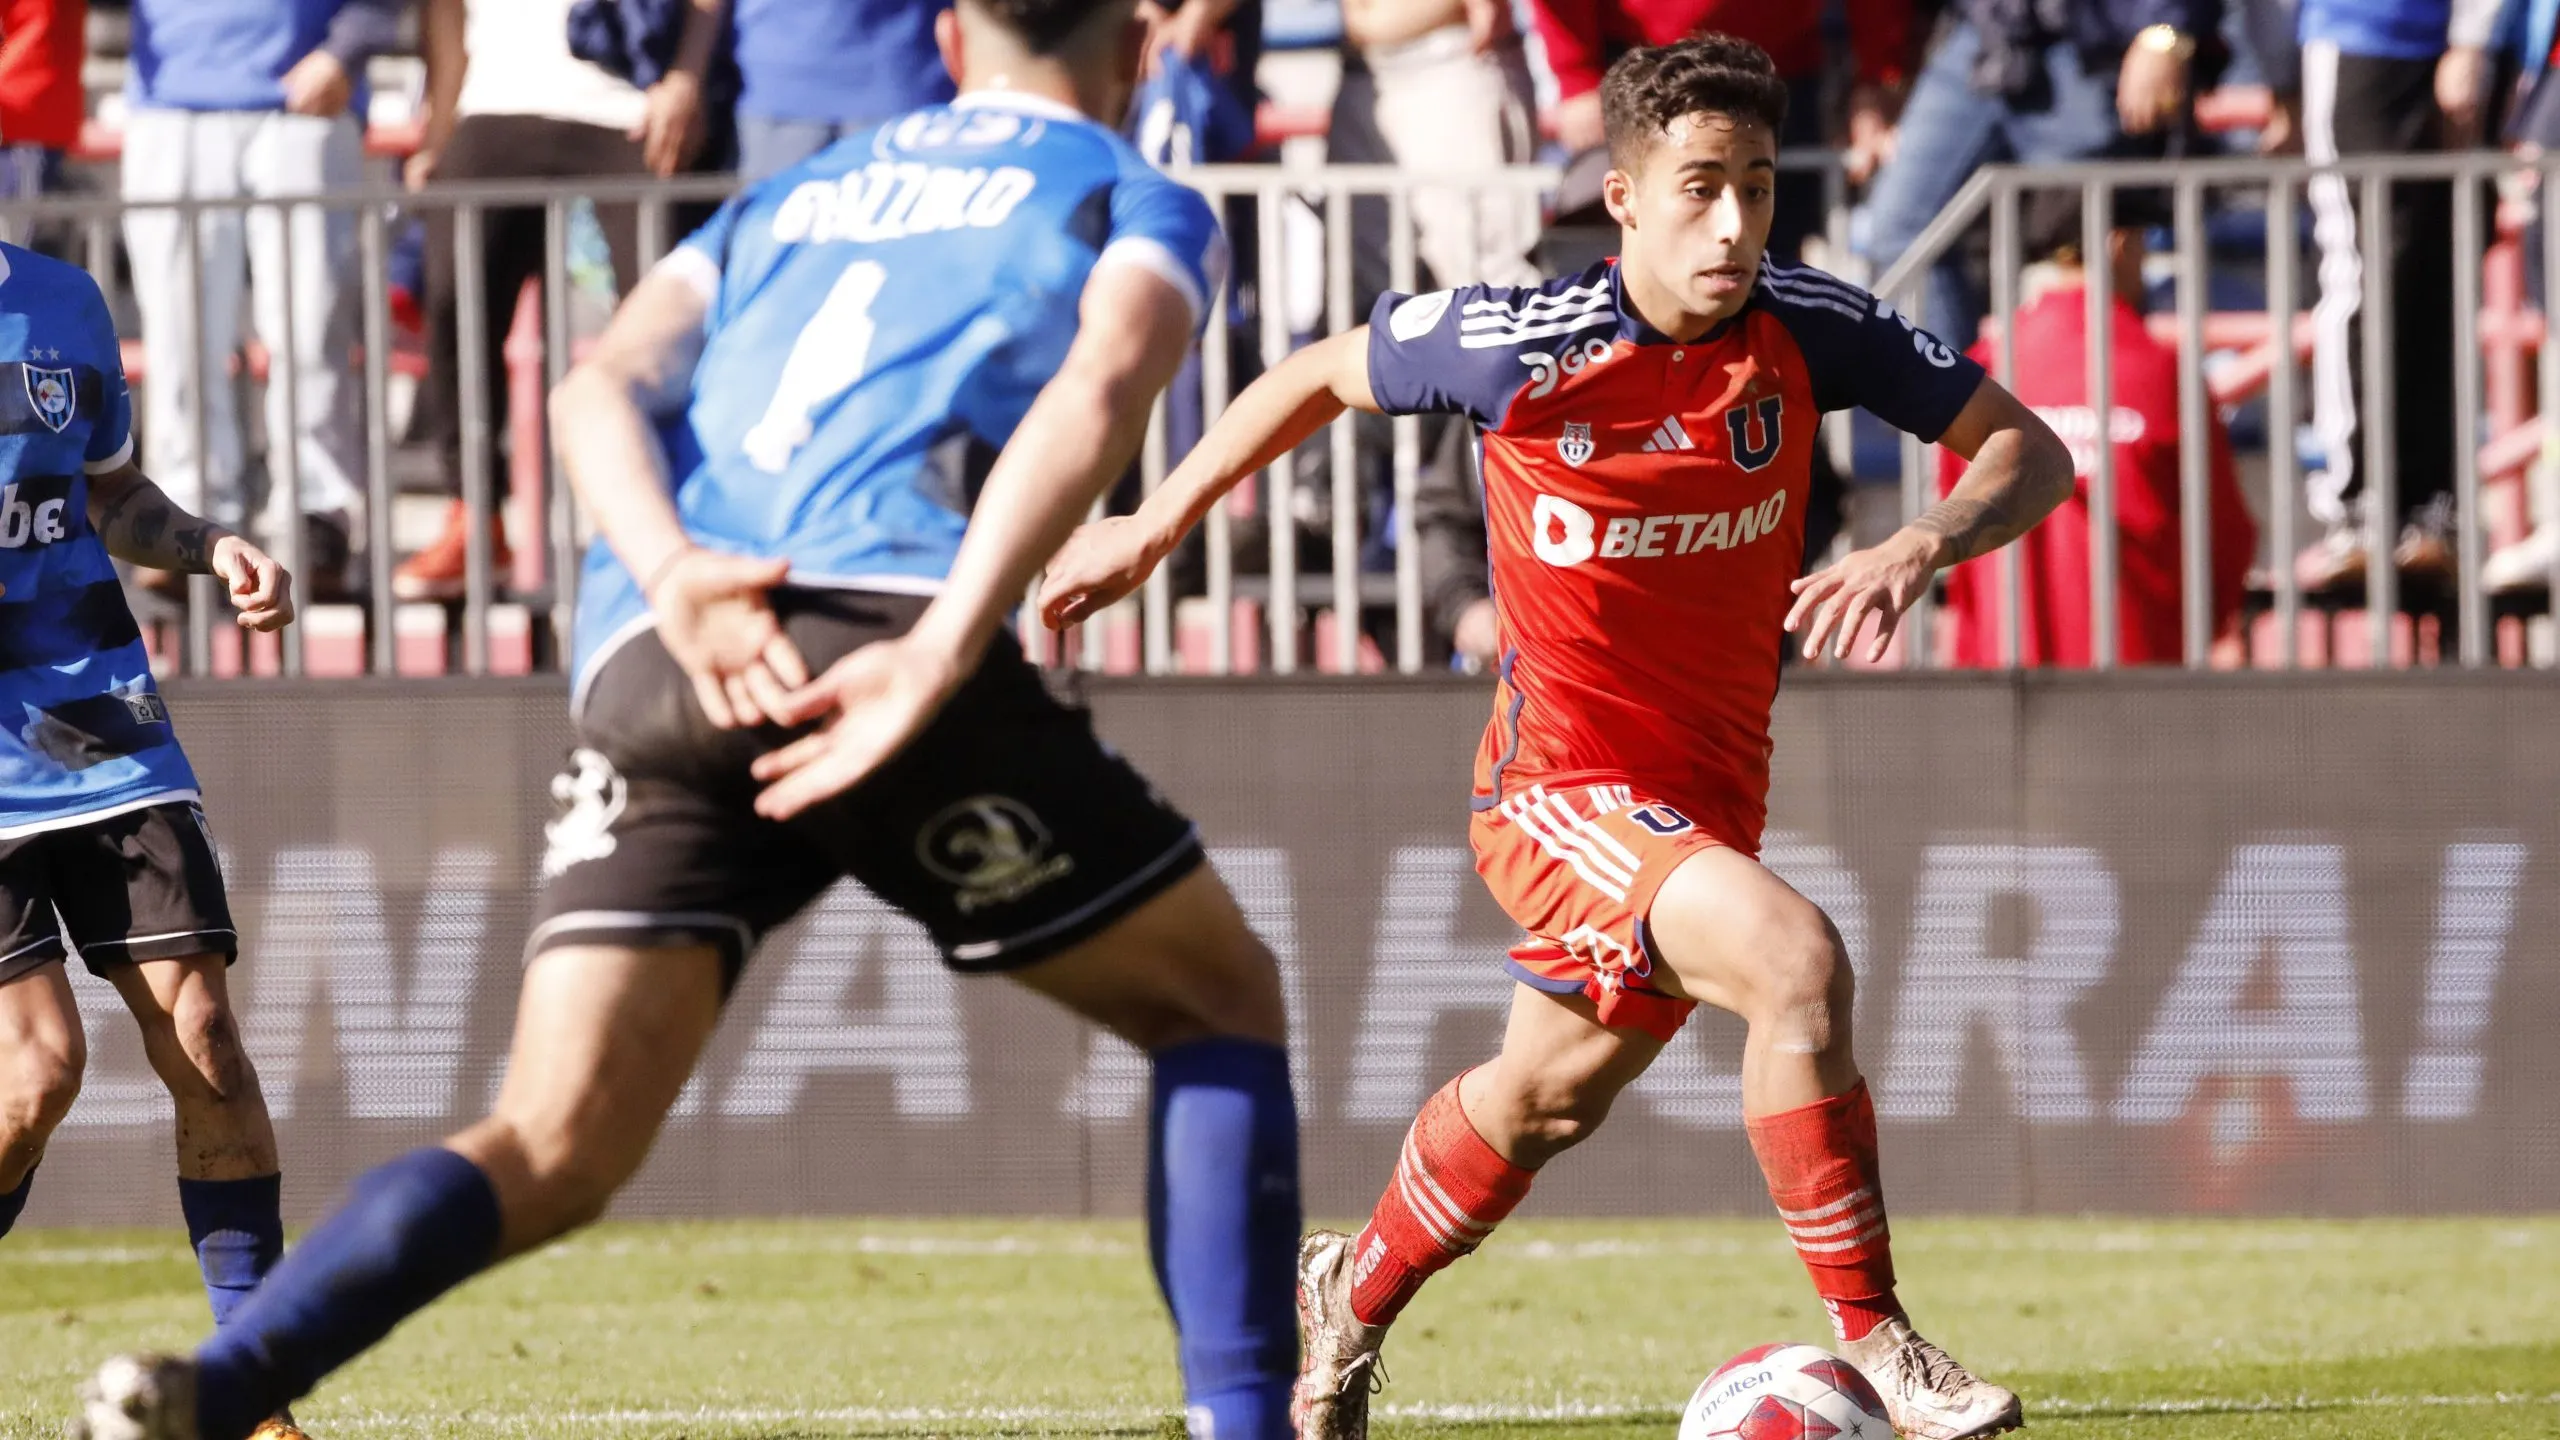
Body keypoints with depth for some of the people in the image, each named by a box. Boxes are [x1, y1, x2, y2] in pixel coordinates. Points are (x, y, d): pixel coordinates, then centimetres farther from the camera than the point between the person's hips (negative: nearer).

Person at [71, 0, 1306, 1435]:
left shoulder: (784, 202, 34)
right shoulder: (1139, 203, 19)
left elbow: (604, 387, 13)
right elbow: (1099, 394, -5)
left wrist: (674, 577, -6)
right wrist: (942, 656, -17)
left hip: (647, 671, 4)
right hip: (877, 620, -4)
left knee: (552, 1153, -1)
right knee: (1222, 1007, 15)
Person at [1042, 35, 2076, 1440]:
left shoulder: (1808, 330, -10)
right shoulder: (1523, 342, -18)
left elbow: (2028, 452, -7)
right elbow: (1322, 374, 1)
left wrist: (1917, 551, -28)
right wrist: (1151, 529, 8)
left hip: (1709, 790, 6)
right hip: (1560, 783, -6)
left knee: (1546, 1093, 25)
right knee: (1793, 958, -29)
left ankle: (1349, 1301, 52)